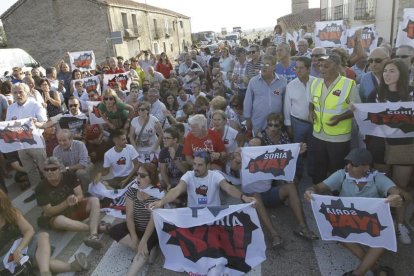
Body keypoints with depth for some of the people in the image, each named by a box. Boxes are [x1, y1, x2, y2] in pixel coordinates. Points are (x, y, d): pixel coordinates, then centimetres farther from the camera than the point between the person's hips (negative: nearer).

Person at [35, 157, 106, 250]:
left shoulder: (69, 176, -11)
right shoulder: (41, 188, -17)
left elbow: (80, 196, -12)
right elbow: (49, 212, -18)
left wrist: (75, 199, -38)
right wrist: (66, 203, -34)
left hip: (75, 209, 3)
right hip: (55, 216, -3)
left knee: (94, 200, -24)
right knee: (60, 221, -40)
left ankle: (93, 235, -43)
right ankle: (96, 227, -26)